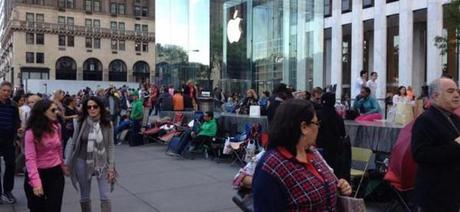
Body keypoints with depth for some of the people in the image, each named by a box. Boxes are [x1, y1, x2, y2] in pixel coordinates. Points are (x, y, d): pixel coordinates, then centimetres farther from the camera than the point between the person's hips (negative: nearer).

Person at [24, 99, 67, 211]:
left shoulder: (57, 127, 1)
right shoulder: (31, 132, -17)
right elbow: (30, 158, -24)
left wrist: (62, 166, 24)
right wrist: (36, 181, -33)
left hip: (56, 173, 4)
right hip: (38, 174, -3)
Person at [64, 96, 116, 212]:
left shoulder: (107, 124, -8)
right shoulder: (81, 123, -8)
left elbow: (110, 147, -5)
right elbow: (72, 143, -1)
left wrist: (111, 167, -8)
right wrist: (67, 162, -2)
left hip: (102, 163, -1)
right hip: (83, 163, 1)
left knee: (105, 197, 1)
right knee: (84, 197, 15)